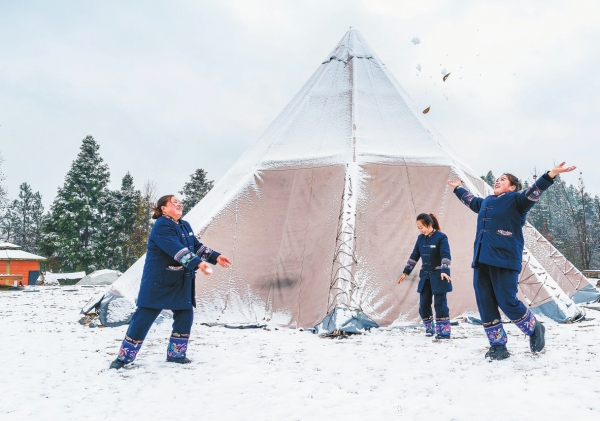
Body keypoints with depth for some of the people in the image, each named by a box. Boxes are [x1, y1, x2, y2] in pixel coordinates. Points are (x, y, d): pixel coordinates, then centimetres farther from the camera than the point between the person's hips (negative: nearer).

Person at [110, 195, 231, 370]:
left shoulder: (185, 226, 12)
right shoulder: (161, 226, -18)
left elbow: (197, 246, 16)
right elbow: (176, 249, -30)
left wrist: (216, 257, 4)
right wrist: (198, 263, -39)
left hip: (180, 283, 8)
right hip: (157, 282, -8)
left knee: (185, 315, 7)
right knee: (143, 318, -4)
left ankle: (175, 353, 20)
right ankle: (124, 357, 6)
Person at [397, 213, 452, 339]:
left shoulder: (441, 237, -11)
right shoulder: (420, 238, 7)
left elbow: (445, 256, -20)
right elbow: (414, 256, 13)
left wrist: (444, 271, -33)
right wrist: (406, 272, 10)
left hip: (438, 276, -6)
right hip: (425, 276, 6)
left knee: (440, 303, -7)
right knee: (423, 303, 5)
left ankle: (443, 330, -3)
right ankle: (429, 328, 20)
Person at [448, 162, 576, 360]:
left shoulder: (515, 200, 5)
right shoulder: (485, 202, 23)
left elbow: (533, 192, -12)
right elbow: (469, 200, 43)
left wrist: (551, 174, -26)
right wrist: (457, 188, 55)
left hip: (504, 260, -7)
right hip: (481, 260, 7)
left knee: (507, 302, -8)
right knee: (485, 305, 3)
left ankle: (534, 329, 20)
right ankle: (498, 346, 13)